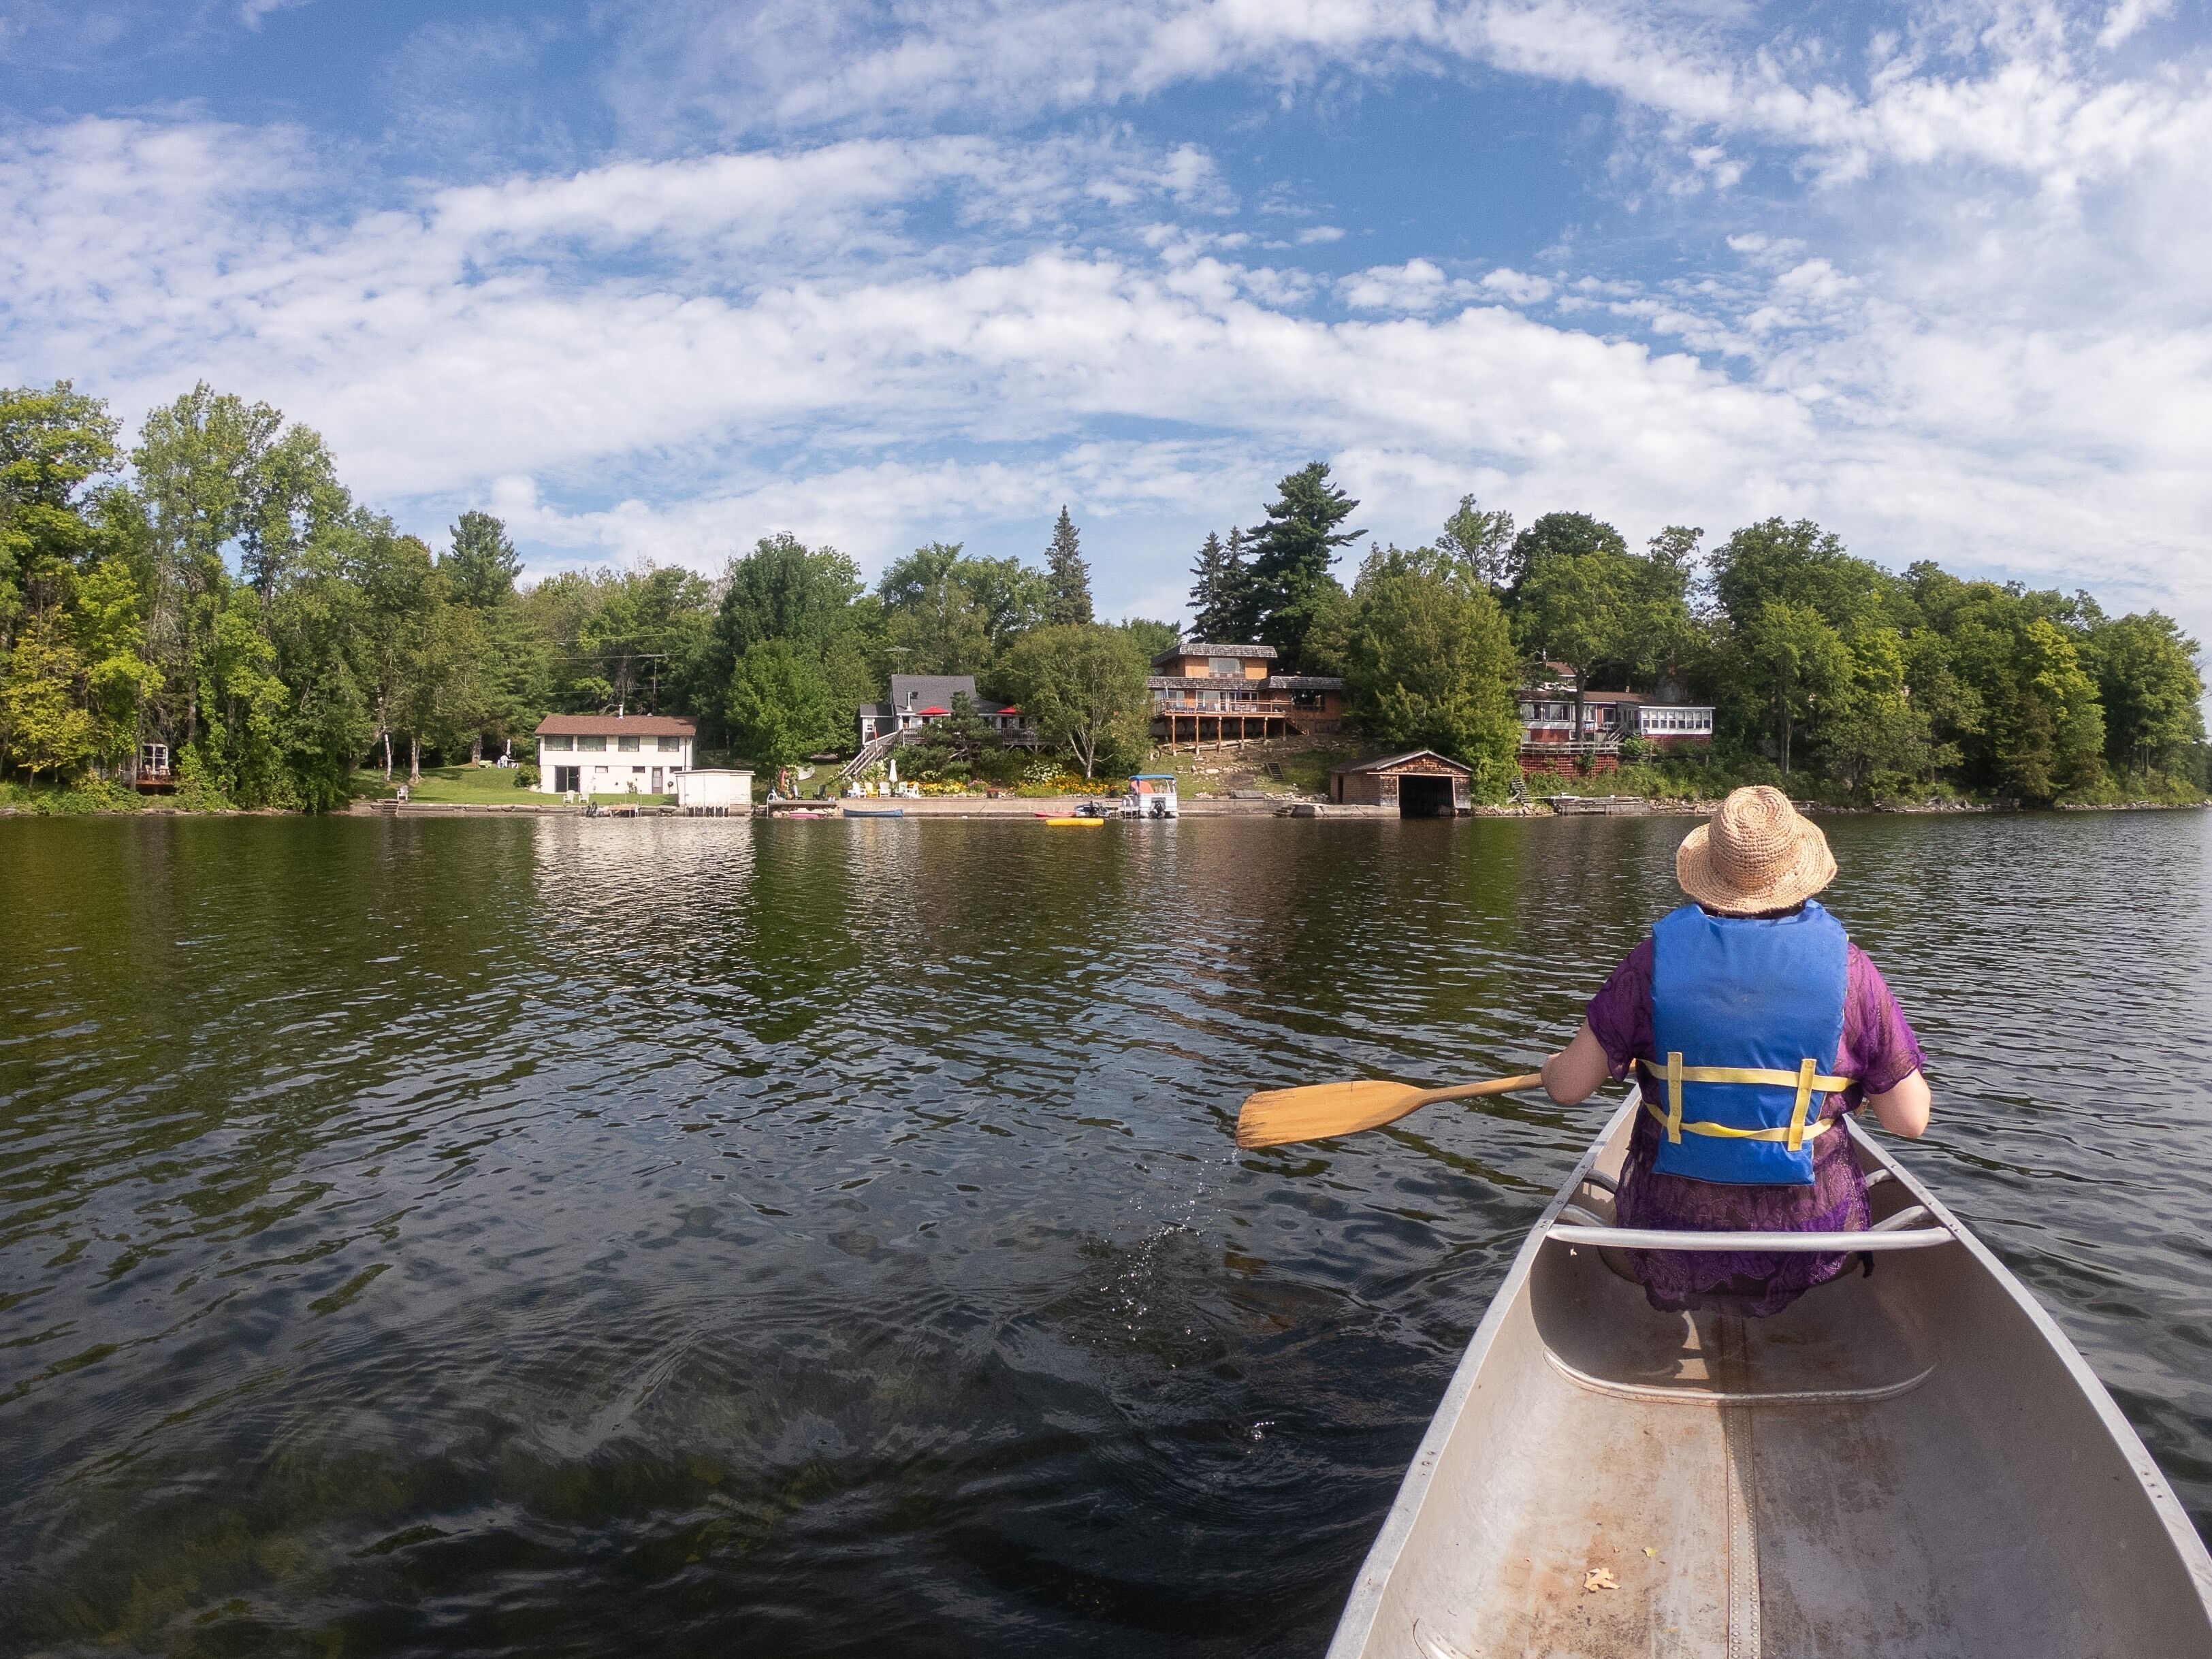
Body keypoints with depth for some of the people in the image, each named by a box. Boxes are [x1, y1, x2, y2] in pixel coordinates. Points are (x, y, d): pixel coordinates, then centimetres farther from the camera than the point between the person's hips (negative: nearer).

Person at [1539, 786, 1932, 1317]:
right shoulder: (1843, 963, -10)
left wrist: (1553, 1065, 18)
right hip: (1808, 1236, 0)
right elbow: (1910, 1120, -3)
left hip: (1673, 1235, 1)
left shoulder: (1658, 956, -11)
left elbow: (1567, 1087, -5)